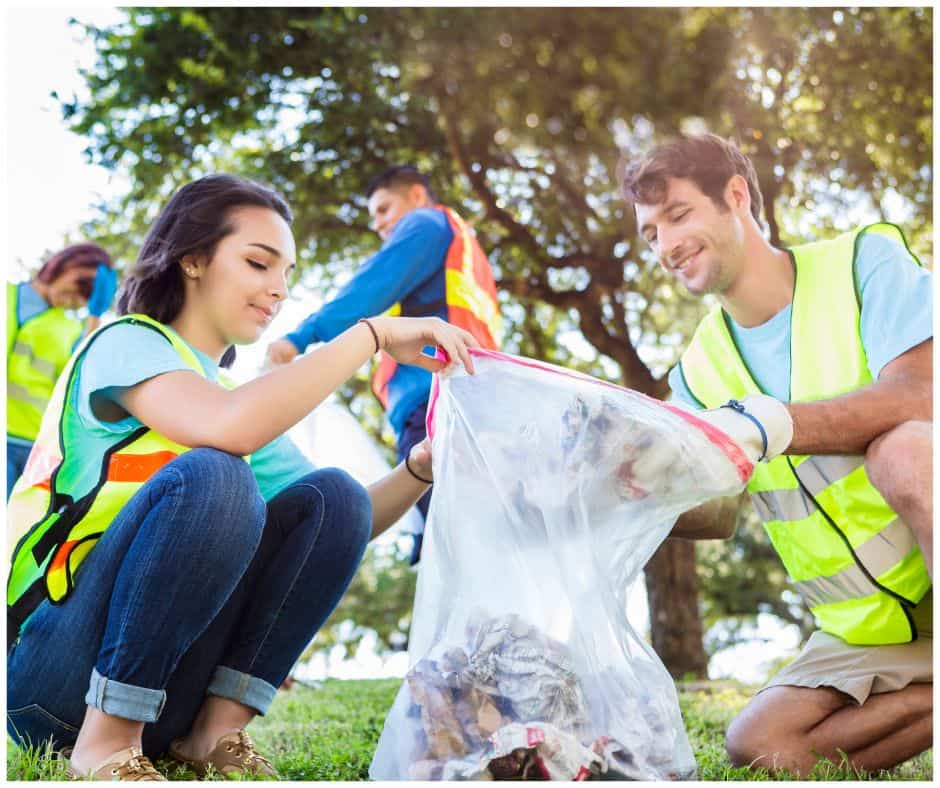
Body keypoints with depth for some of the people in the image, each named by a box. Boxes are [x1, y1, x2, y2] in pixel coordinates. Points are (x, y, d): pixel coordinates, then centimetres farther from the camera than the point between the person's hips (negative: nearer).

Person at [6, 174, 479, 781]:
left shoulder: (239, 399, 18)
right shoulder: (126, 343, -5)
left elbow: (338, 527, 13)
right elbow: (227, 428, -27)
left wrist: (421, 467, -5)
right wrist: (374, 333, -21)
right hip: (50, 675, -6)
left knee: (333, 497, -7)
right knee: (211, 476, -29)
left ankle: (218, 730, -10)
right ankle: (107, 746, -20)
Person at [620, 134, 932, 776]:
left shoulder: (865, 260, -8)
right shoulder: (700, 368, 6)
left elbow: (918, 397, -24)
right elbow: (716, 515, 2)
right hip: (872, 626, 5)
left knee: (904, 446, -34)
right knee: (757, 748, -13)